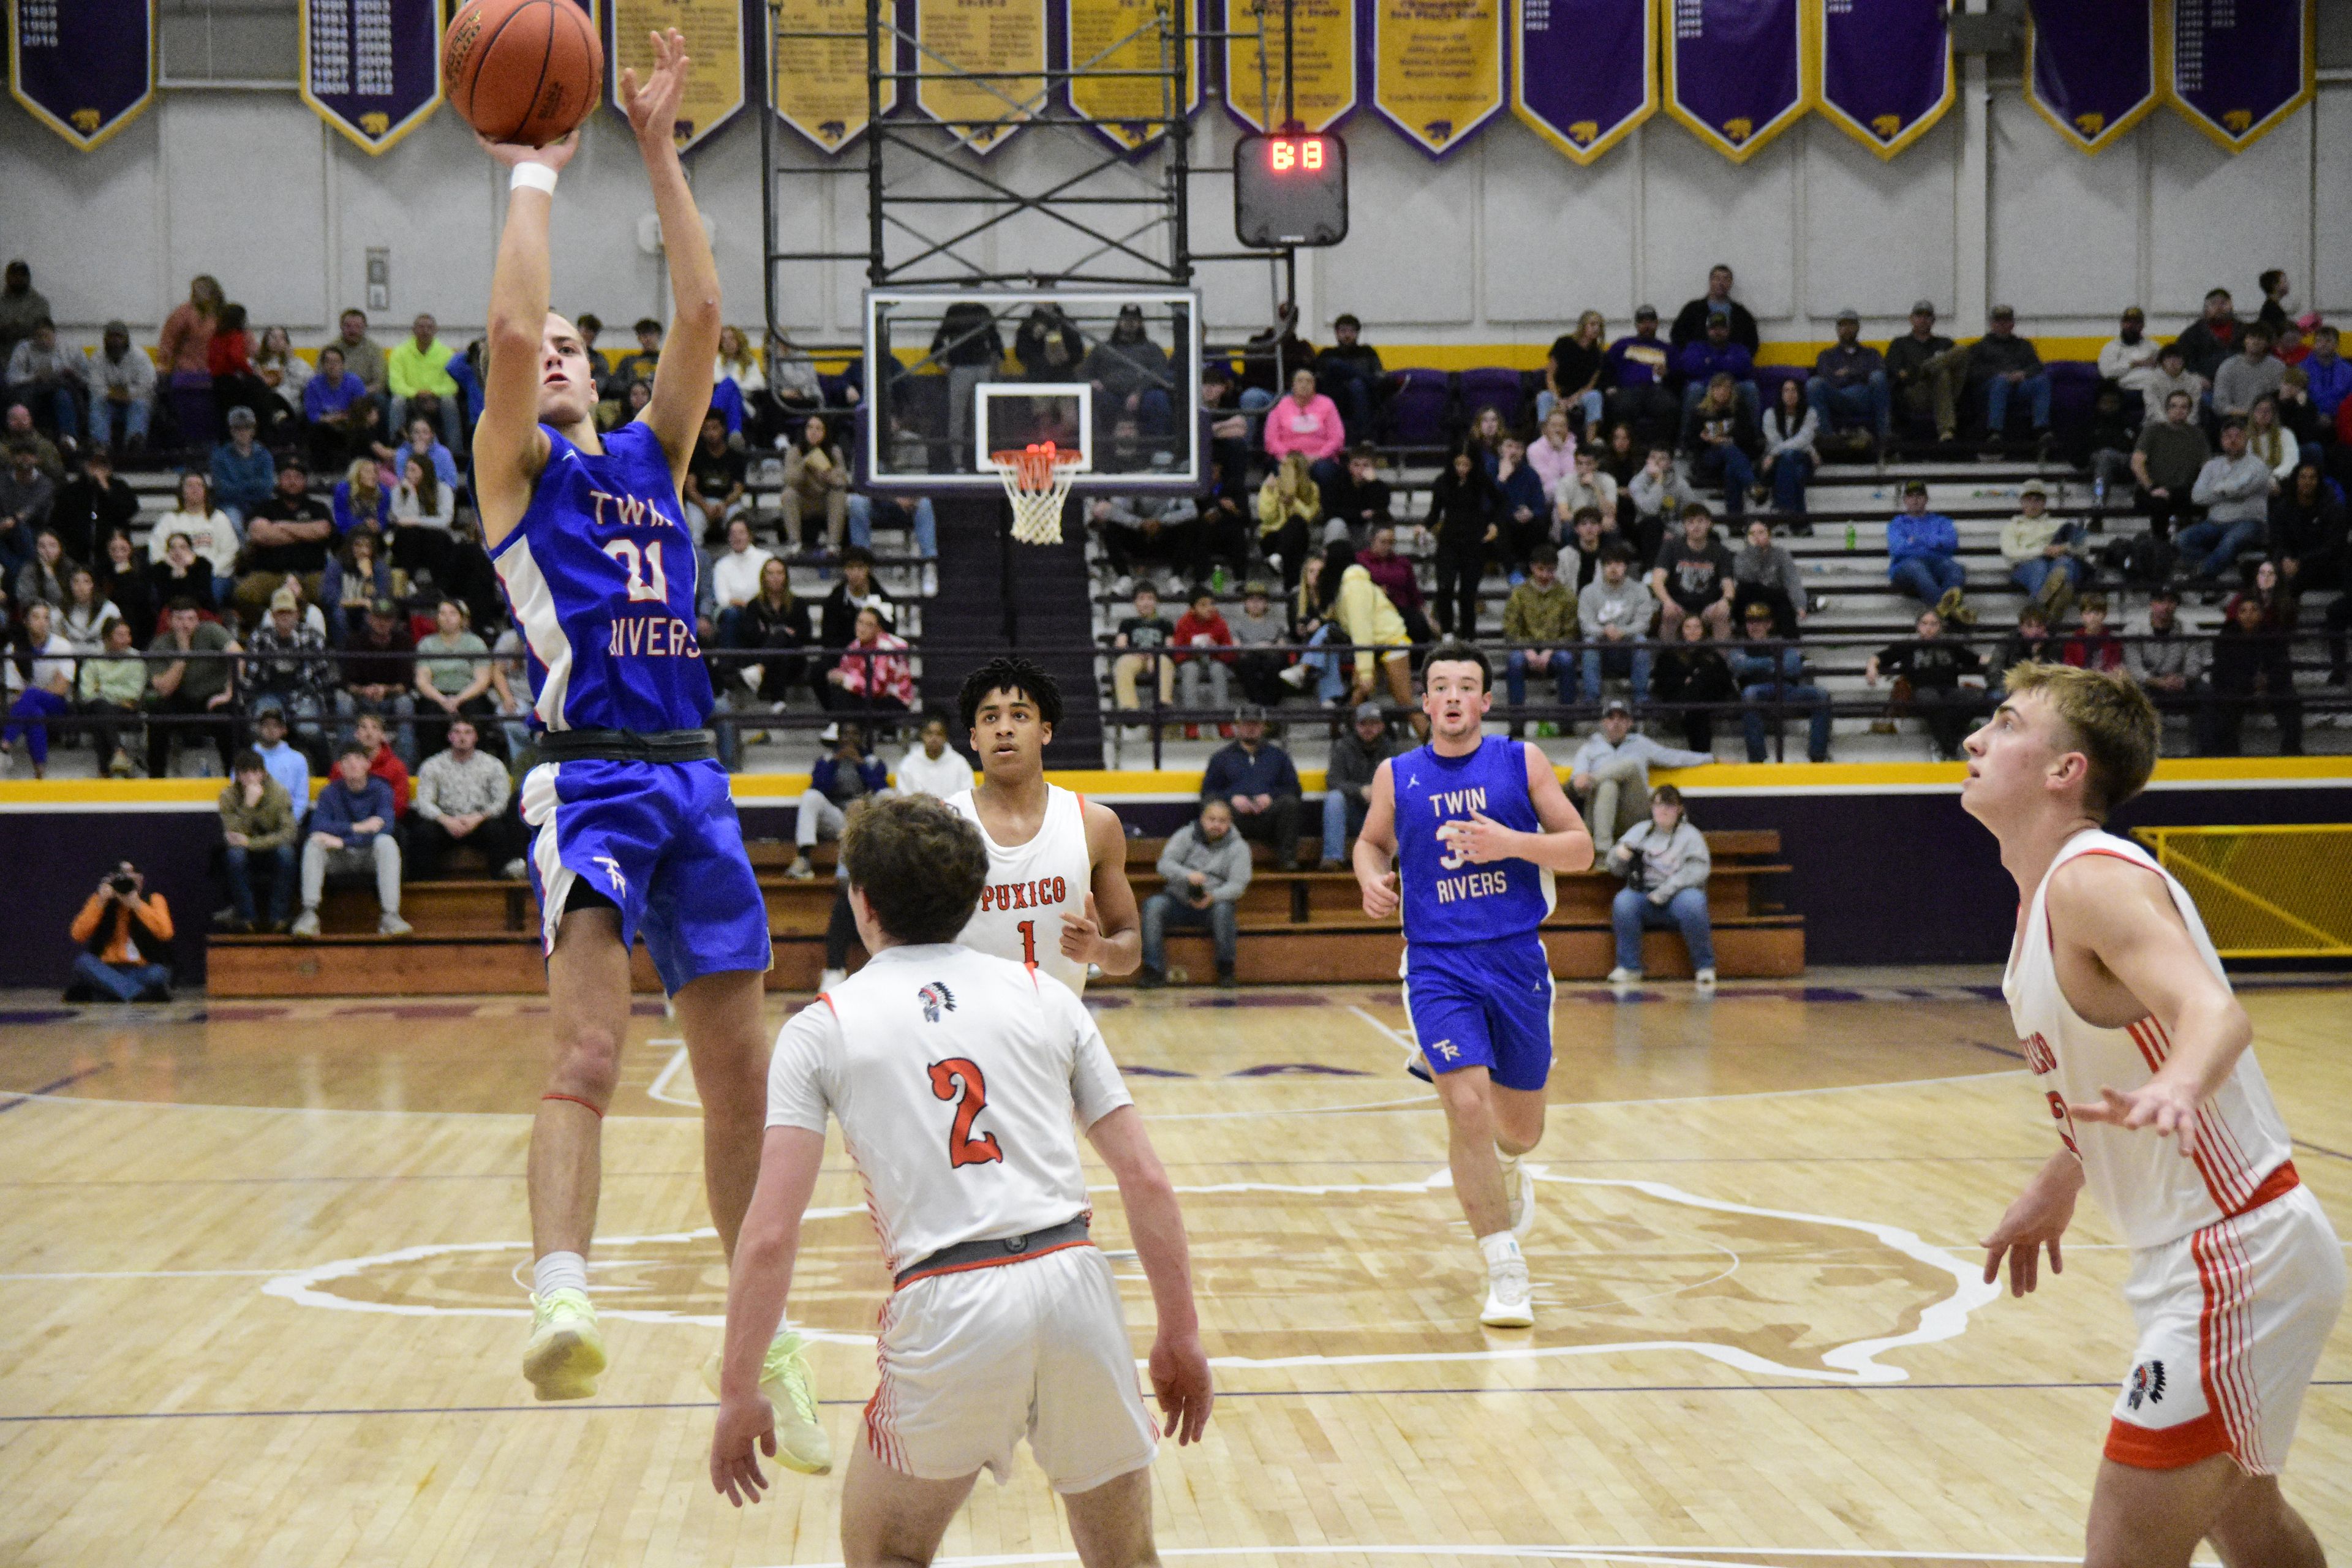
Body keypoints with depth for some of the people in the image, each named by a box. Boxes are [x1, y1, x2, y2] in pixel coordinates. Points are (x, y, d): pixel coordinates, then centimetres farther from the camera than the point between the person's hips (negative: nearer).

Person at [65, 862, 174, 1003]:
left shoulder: (153, 900, 3)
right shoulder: (98, 900, 6)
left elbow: (164, 933, -15)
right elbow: (78, 935, -7)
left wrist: (136, 904, -20)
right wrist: (100, 903, -15)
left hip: (142, 972, -1)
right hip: (107, 972, 1)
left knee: (158, 973, -35)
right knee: (83, 961, -29)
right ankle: (139, 994, -40)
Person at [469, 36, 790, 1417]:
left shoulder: (652, 456, 21)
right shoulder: (517, 466, 8)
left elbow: (703, 313, 10)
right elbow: (507, 330, -10)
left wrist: (661, 154, 8)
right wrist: (536, 176, -2)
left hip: (694, 781, 5)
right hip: (593, 779, -5)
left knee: (742, 1080, 8)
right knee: (588, 1058, -23)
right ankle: (562, 1297, -39)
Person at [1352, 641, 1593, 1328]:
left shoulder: (1522, 762, 1)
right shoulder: (1396, 776, 4)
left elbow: (1580, 849, 1)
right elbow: (1372, 841, 21)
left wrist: (1509, 843, -16)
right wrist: (1372, 880, -1)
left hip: (1517, 961, 1)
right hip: (1437, 964, -1)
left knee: (1519, 1128, 10)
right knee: (1468, 1110, -17)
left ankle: (1506, 1167, 50)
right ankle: (1506, 1272, -4)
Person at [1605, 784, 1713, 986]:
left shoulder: (1690, 835, 5)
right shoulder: (1641, 831, 14)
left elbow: (1698, 871, -9)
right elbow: (1617, 869, 12)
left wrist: (1664, 892, -19)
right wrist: (1619, 856, -13)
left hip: (1678, 896, -2)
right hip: (1644, 896, 2)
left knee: (1691, 902, -35)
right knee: (1623, 902, -29)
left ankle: (1705, 967, -19)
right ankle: (1628, 968, -18)